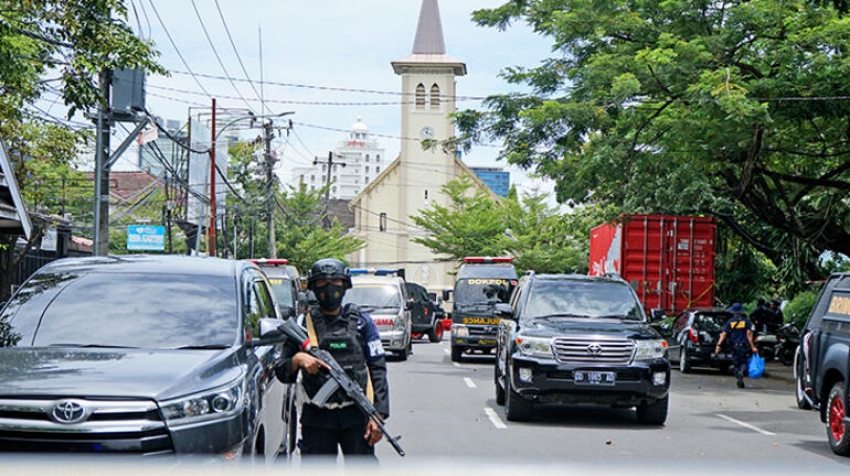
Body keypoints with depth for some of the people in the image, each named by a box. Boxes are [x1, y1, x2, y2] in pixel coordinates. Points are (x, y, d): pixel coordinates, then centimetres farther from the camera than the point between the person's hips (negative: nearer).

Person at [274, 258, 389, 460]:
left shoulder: (361, 322, 8)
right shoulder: (302, 324, 7)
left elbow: (378, 370, 5)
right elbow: (281, 371, 7)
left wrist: (378, 414, -5)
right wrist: (297, 360, -15)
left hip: (356, 415, 0)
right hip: (317, 419, 0)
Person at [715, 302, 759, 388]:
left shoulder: (730, 322, 4)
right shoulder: (746, 321, 2)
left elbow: (724, 334, -4)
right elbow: (749, 334, -7)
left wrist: (718, 345, -7)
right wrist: (752, 346, -8)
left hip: (734, 347, 1)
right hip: (744, 346, -1)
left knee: (736, 363, 11)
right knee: (744, 362, 8)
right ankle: (742, 371, -27)